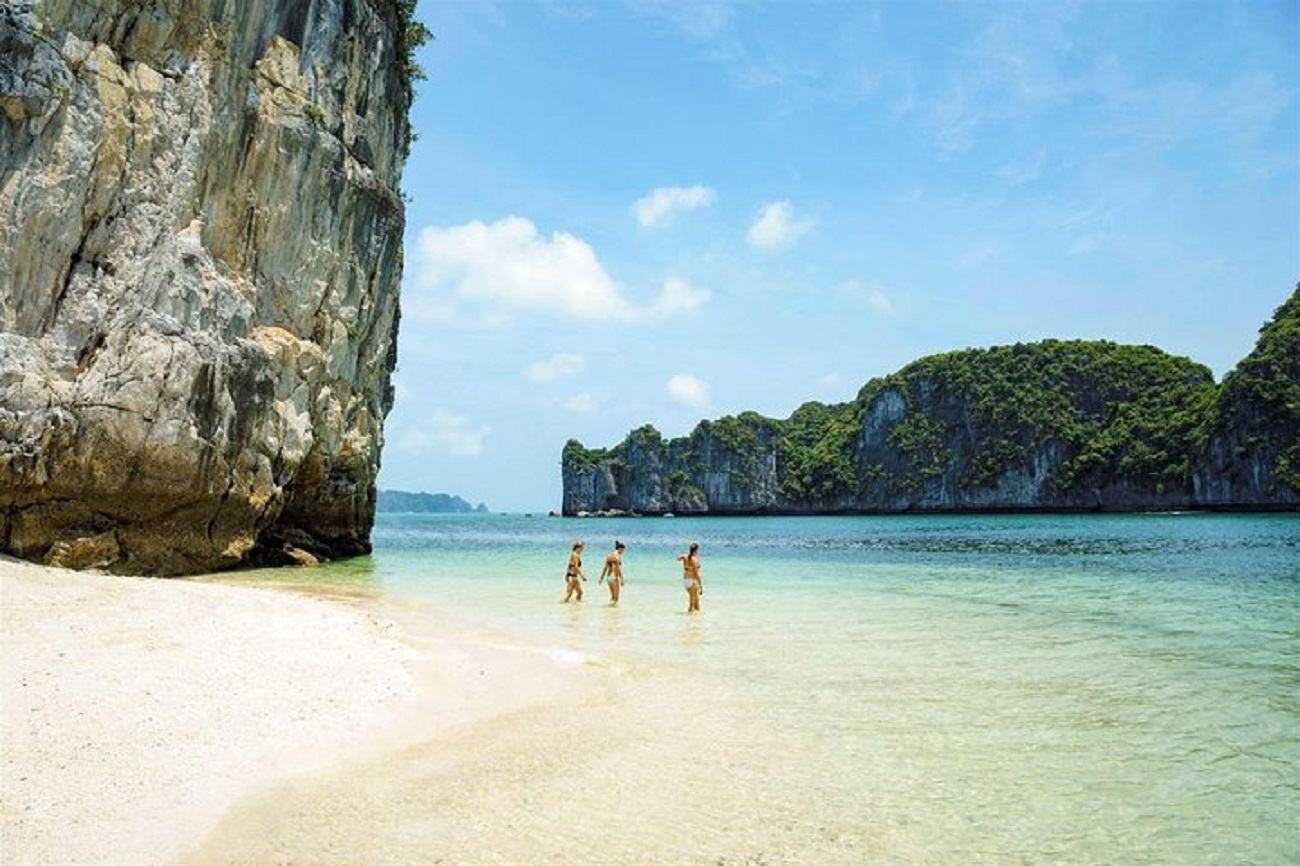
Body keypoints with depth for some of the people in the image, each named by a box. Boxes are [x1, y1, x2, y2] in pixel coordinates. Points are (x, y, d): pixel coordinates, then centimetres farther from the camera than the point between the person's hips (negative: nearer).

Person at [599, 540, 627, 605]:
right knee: (616, 596, -4)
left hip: (609, 576, 9)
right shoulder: (617, 556, -11)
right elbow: (618, 568, -17)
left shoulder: (609, 555, 13)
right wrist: (621, 579, -16)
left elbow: (605, 568, 17)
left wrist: (602, 577, 21)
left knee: (612, 595, 15)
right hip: (615, 577, -9)